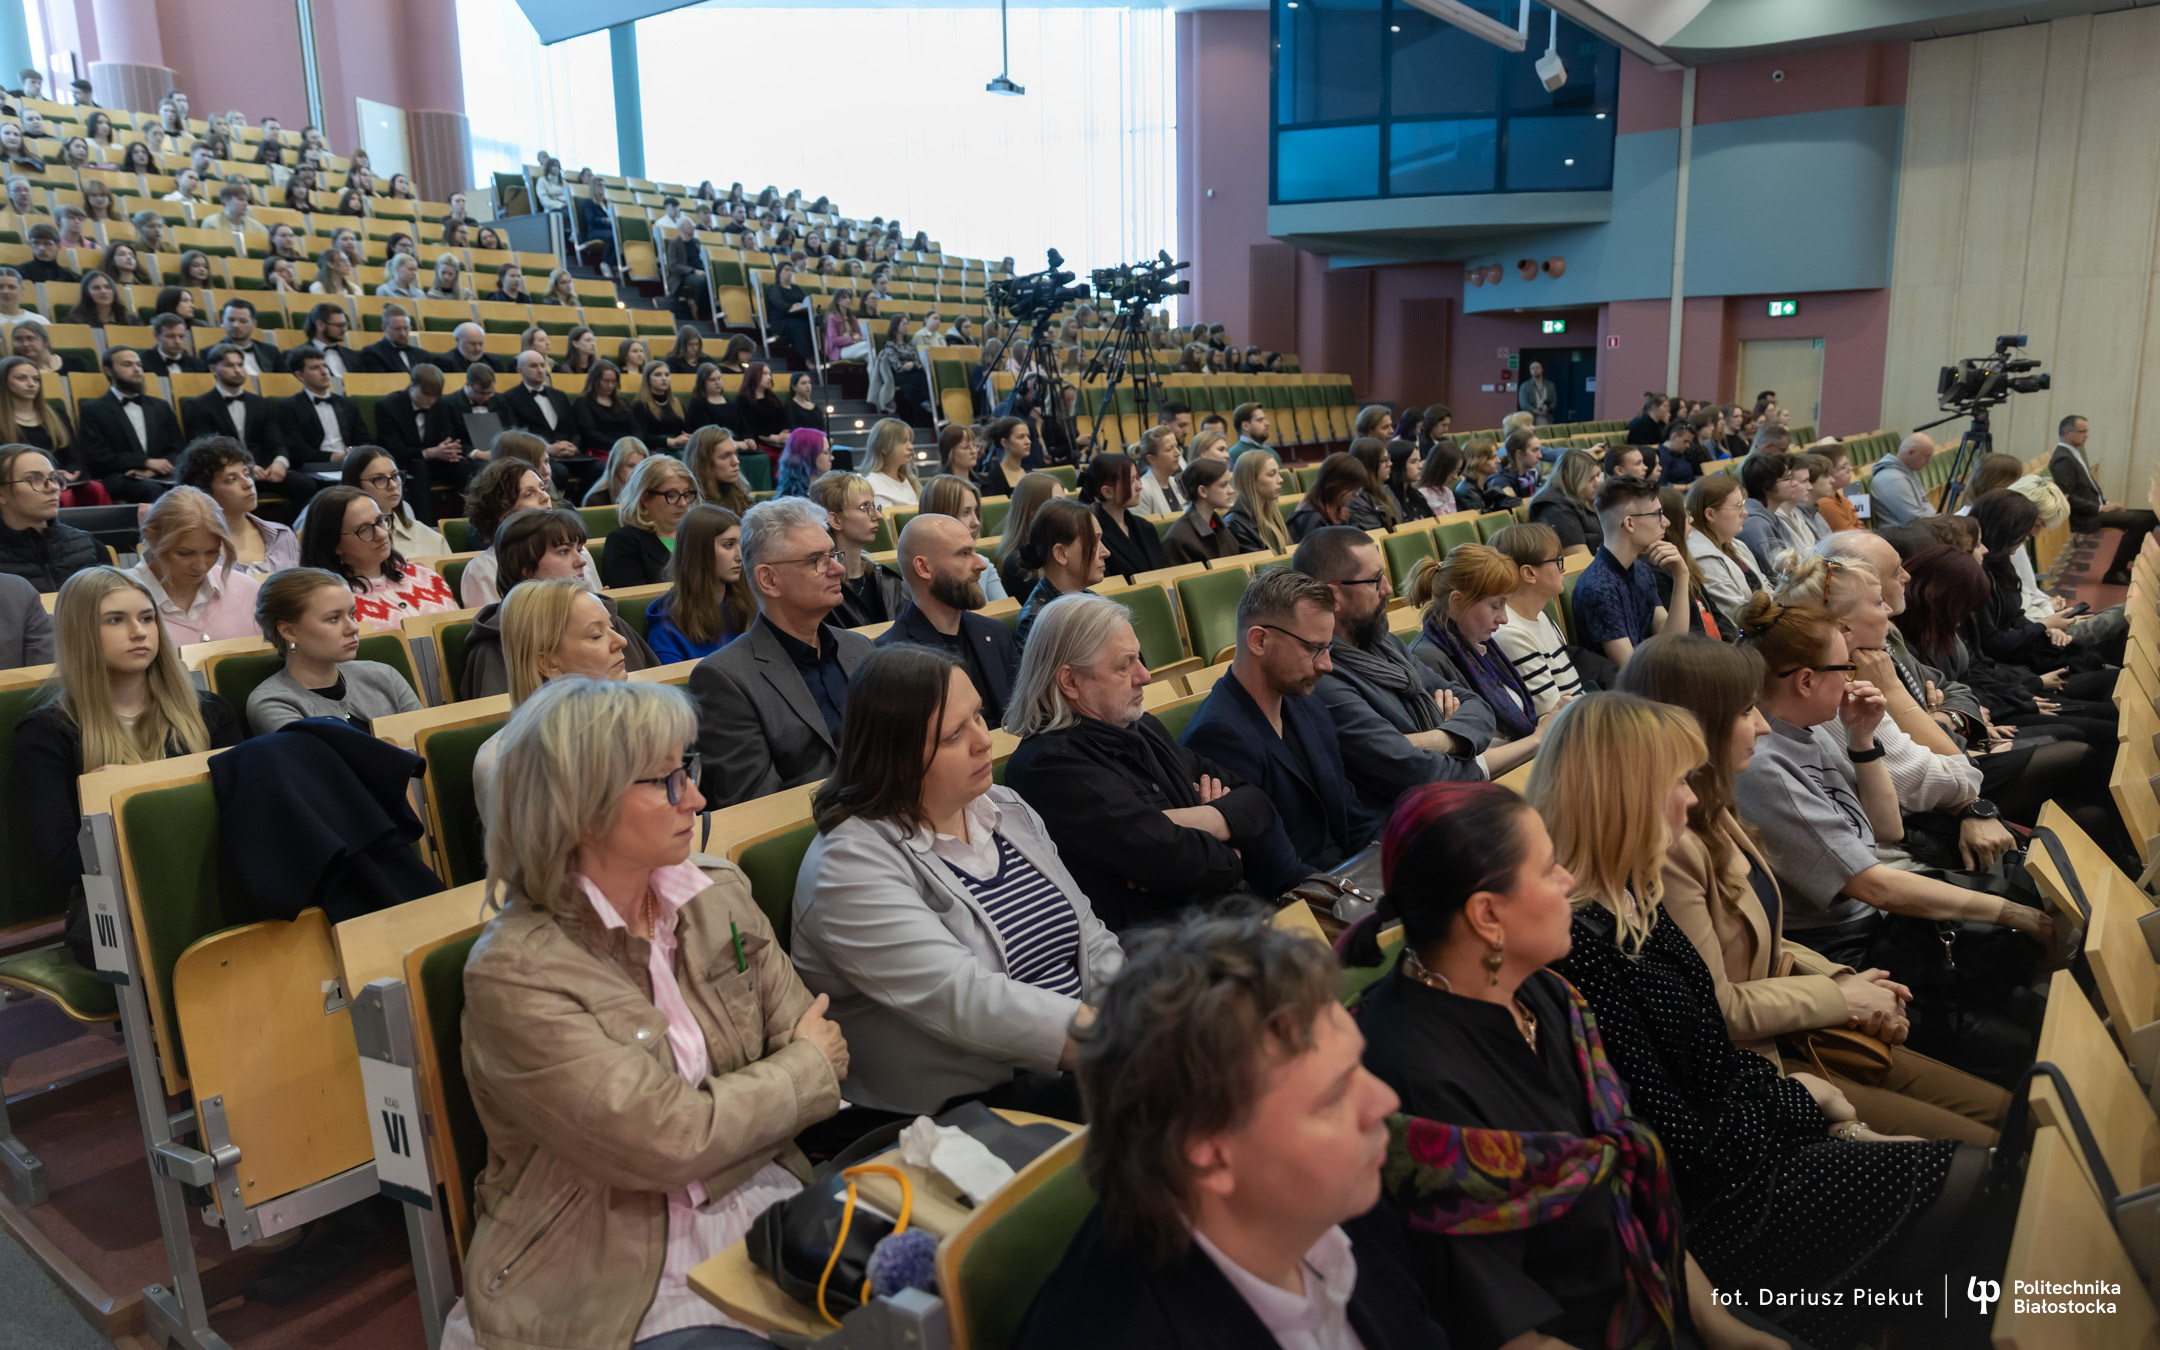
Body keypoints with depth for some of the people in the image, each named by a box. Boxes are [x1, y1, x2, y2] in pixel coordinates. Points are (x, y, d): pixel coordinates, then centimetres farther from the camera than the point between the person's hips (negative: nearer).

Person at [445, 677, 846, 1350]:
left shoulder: (720, 898, 4)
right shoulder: (515, 973, -14)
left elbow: (824, 1049, 3)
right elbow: (669, 1139, -17)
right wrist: (806, 1068, -3)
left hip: (766, 1212, 5)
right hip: (623, 1283, -4)